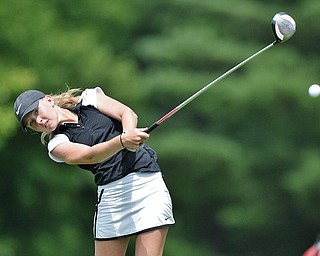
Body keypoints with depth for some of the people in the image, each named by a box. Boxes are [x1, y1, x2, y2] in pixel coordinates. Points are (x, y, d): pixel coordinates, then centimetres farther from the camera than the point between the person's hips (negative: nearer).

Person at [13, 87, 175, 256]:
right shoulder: (57, 144, 2)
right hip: (112, 194, 1)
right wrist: (123, 141, -35)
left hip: (148, 183, -1)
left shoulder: (88, 98, 11)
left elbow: (128, 114, 1)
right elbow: (90, 156, -17)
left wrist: (129, 133, -22)